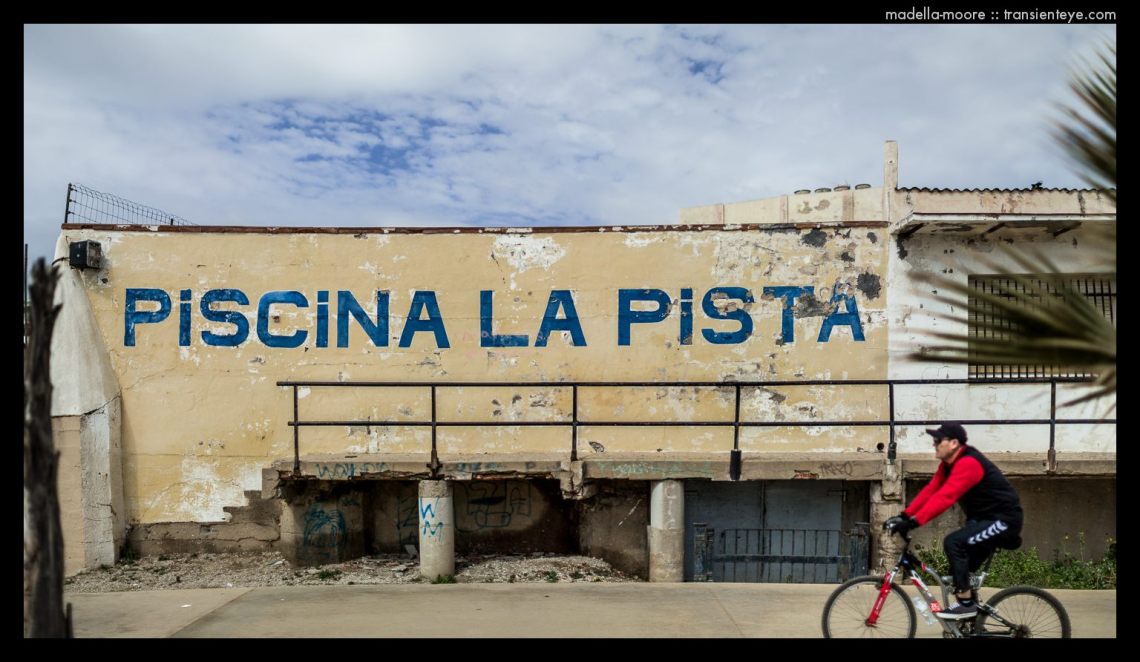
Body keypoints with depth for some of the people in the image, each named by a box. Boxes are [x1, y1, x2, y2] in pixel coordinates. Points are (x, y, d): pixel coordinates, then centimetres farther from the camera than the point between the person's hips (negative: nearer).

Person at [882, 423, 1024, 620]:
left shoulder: (968, 463, -26)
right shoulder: (949, 464, 5)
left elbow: (944, 497, -35)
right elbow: (930, 491, 1)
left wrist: (913, 522, -39)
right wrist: (904, 515, -8)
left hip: (1003, 519, -10)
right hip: (985, 518, 10)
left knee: (953, 543, -25)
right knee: (960, 570, 8)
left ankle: (966, 603, -16)